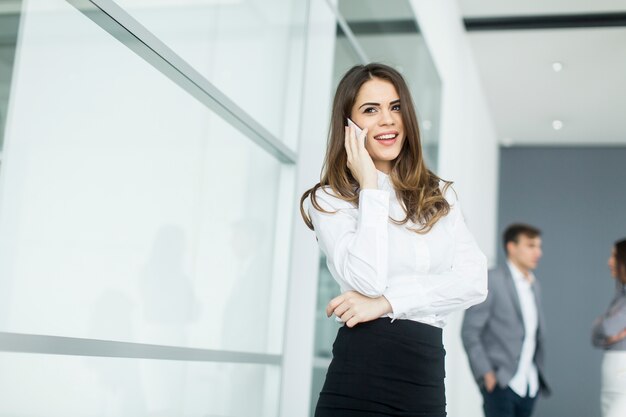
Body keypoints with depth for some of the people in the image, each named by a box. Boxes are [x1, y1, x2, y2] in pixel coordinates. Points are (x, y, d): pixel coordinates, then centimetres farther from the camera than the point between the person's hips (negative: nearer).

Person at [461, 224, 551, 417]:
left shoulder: (534, 285, 15)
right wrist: (486, 373, -14)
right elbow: (469, 332, -10)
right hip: (501, 384, -6)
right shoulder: (492, 280, -7)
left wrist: (539, 373, 11)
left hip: (530, 385, 7)